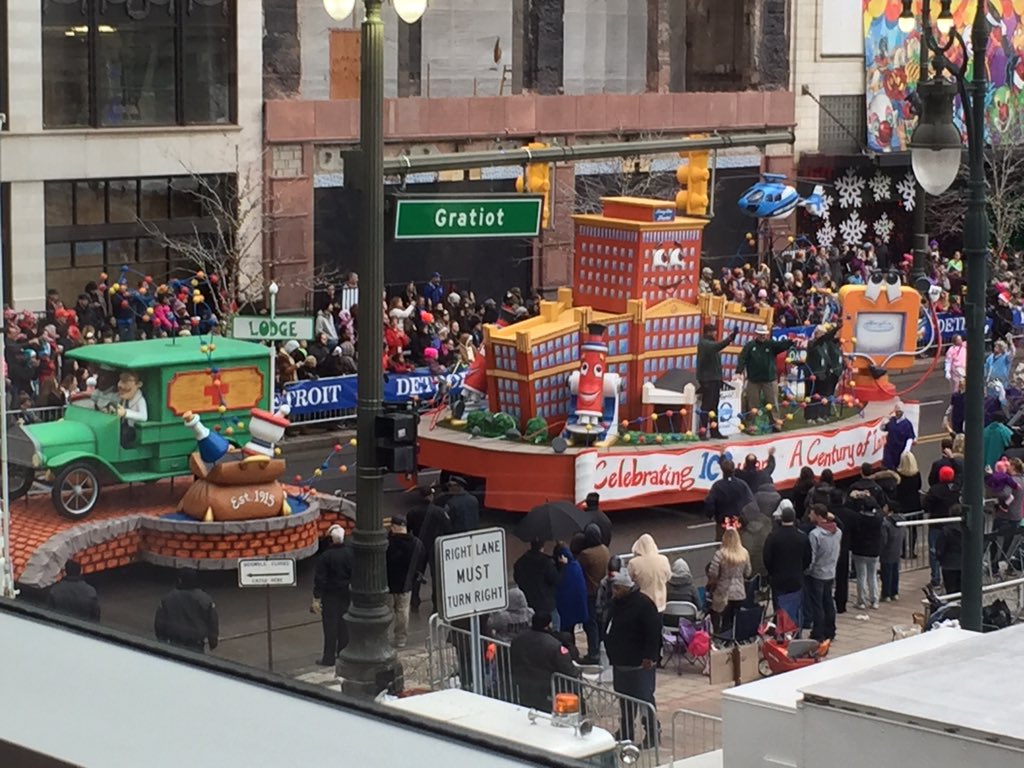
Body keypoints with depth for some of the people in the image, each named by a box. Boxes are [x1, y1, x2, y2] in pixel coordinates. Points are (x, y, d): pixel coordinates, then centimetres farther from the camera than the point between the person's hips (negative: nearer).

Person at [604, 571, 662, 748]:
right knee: (623, 697, 16)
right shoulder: (616, 603, 8)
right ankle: (626, 732, 27)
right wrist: (612, 654, 18)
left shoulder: (643, 604, -18)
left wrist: (650, 656, -22)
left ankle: (652, 734, 4)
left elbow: (653, 632, -20)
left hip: (640, 662, -9)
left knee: (644, 697, -4)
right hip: (620, 660, 9)